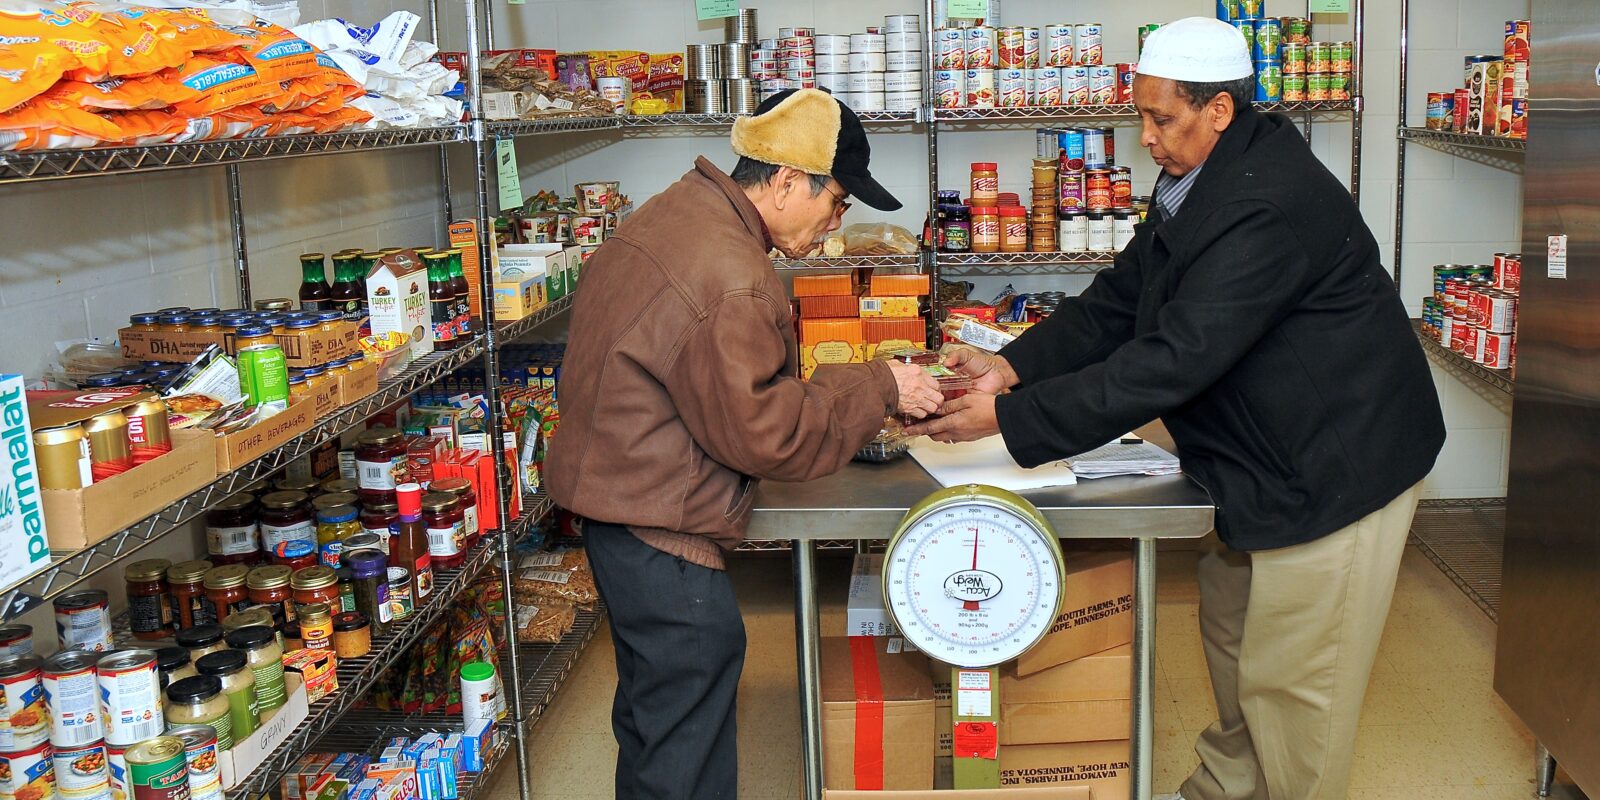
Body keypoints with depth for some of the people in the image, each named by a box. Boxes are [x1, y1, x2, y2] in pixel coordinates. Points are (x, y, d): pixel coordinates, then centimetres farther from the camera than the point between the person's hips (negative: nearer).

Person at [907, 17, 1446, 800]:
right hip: (1262, 460, 10)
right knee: (1231, 630, 22)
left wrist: (1010, 418, -30)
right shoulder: (1199, 183, 5)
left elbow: (1172, 361, -32)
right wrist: (1013, 363, -10)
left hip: (1331, 468, -10)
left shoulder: (1269, 207, -29)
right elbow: (1118, 301, 5)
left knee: (1287, 679, 2)